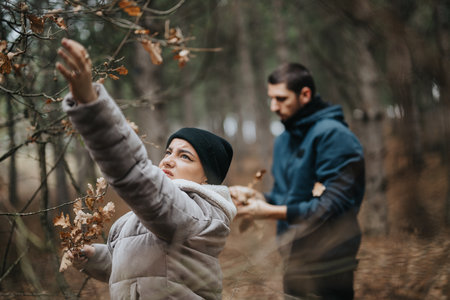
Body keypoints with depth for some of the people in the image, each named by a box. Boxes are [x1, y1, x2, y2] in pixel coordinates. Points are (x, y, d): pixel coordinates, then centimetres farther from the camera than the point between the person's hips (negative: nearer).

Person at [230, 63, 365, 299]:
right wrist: (255, 196, -3)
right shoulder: (284, 140, 13)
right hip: (295, 261, 8)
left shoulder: (332, 134, -15)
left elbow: (334, 205, -22)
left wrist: (270, 212, -22)